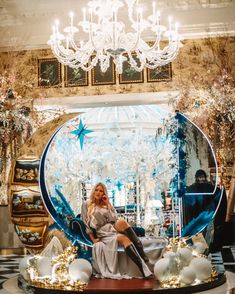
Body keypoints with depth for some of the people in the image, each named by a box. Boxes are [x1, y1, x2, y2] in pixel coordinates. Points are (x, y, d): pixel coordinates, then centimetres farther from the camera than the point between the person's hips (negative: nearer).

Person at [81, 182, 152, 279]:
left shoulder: (106, 205, 20)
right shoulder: (86, 204, 10)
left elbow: (114, 219, 4)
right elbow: (86, 224, 4)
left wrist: (108, 204, 1)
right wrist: (93, 239, -4)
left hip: (113, 228, 3)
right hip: (102, 233, -3)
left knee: (121, 222, -36)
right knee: (124, 239, -35)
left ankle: (141, 252, -36)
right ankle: (143, 269, -48)